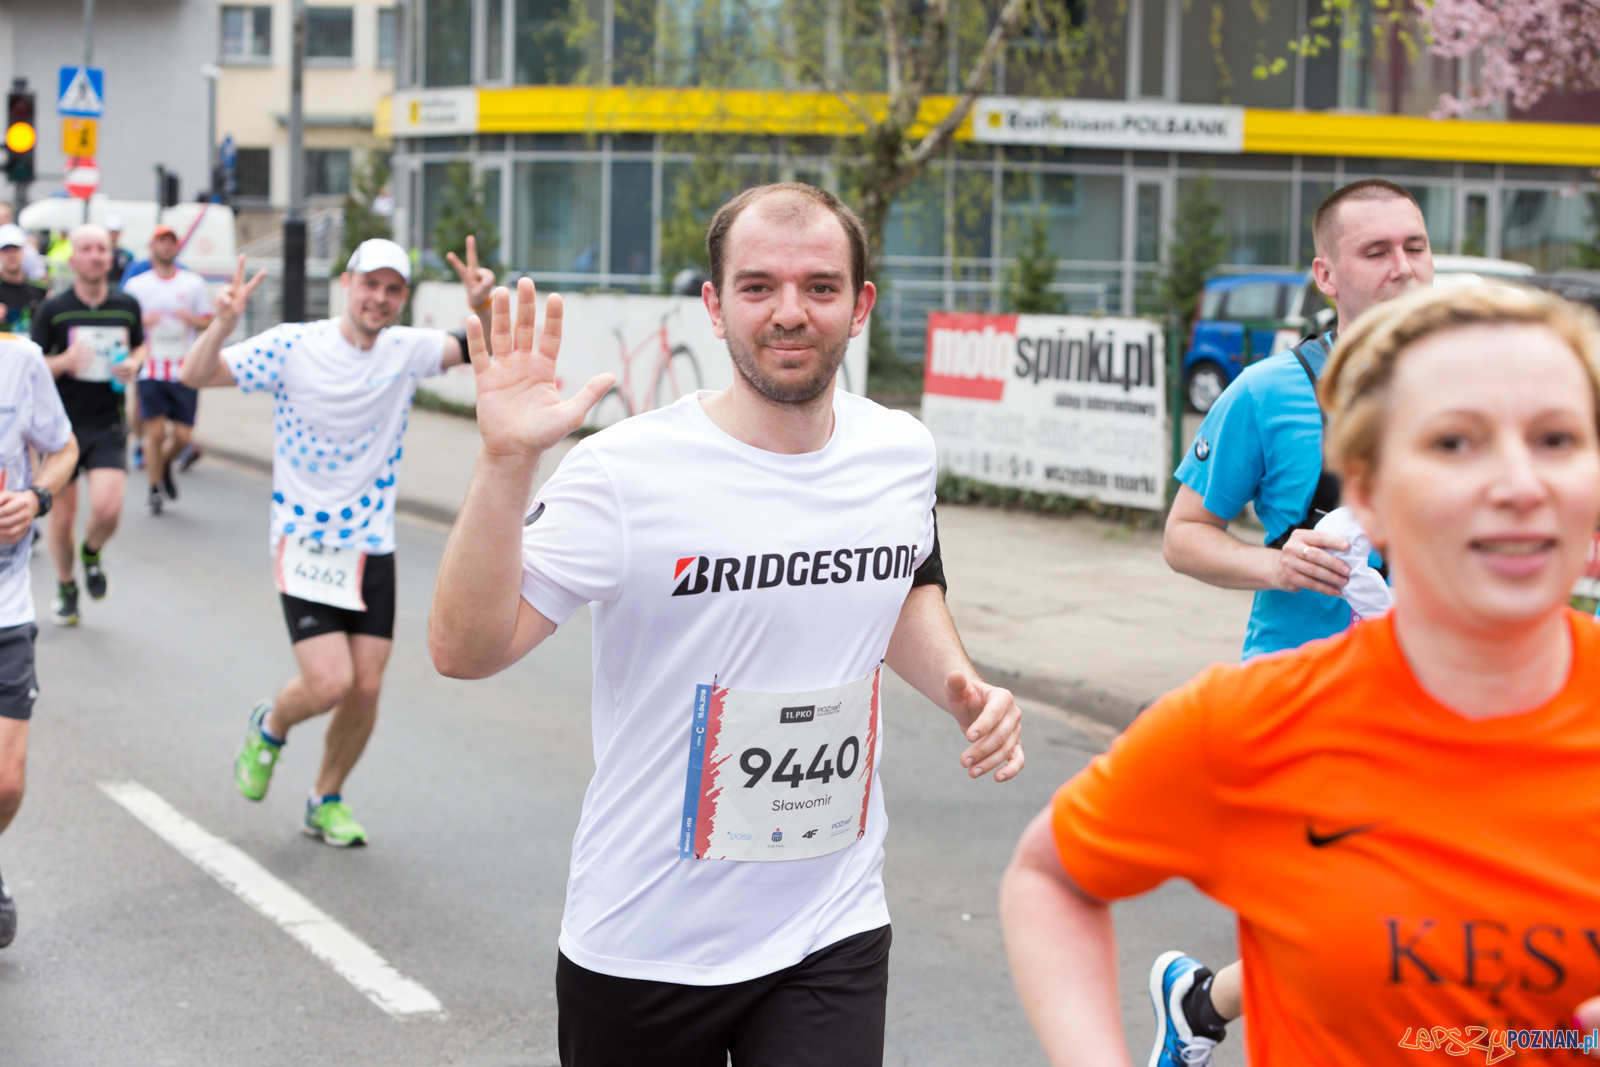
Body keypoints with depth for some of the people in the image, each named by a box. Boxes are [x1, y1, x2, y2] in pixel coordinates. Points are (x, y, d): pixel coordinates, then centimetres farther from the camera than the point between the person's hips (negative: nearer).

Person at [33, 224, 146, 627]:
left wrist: (134, 364, -2)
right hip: (62, 426, -1)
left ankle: (92, 553, 17)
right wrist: (64, 361, -23)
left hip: (108, 427, 1)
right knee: (62, 517, 5)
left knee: (107, 508, -18)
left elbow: (140, 344, 20)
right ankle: (65, 587, 31)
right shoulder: (53, 309, -6)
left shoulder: (127, 305, 2)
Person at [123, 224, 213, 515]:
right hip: (151, 368, -1)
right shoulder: (136, 285, 5)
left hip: (185, 369, 1)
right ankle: (155, 490, 10)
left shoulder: (194, 283, 7)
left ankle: (165, 464, 31)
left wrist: (192, 319, -10)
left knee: (183, 434, -2)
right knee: (155, 431, -7)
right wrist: (142, 322, -12)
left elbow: (208, 322, 11)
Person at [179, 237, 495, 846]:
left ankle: (326, 802, 25)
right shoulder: (293, 346, -8)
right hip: (305, 544, -4)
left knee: (365, 688, 2)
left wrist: (482, 308, -23)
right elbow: (196, 376, -12)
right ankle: (270, 727, 20)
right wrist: (224, 324, -32)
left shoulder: (408, 350, 2)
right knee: (329, 683, -15)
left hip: (373, 549, 4)